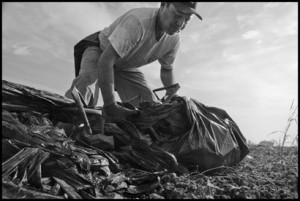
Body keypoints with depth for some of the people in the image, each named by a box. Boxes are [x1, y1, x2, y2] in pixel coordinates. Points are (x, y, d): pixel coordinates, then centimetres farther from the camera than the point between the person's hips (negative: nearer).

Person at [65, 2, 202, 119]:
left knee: (149, 104, -12)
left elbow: (167, 69, 4)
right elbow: (105, 60, -41)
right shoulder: (138, 20, -37)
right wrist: (110, 106, -46)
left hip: (125, 67, 6)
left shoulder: (174, 38, -14)